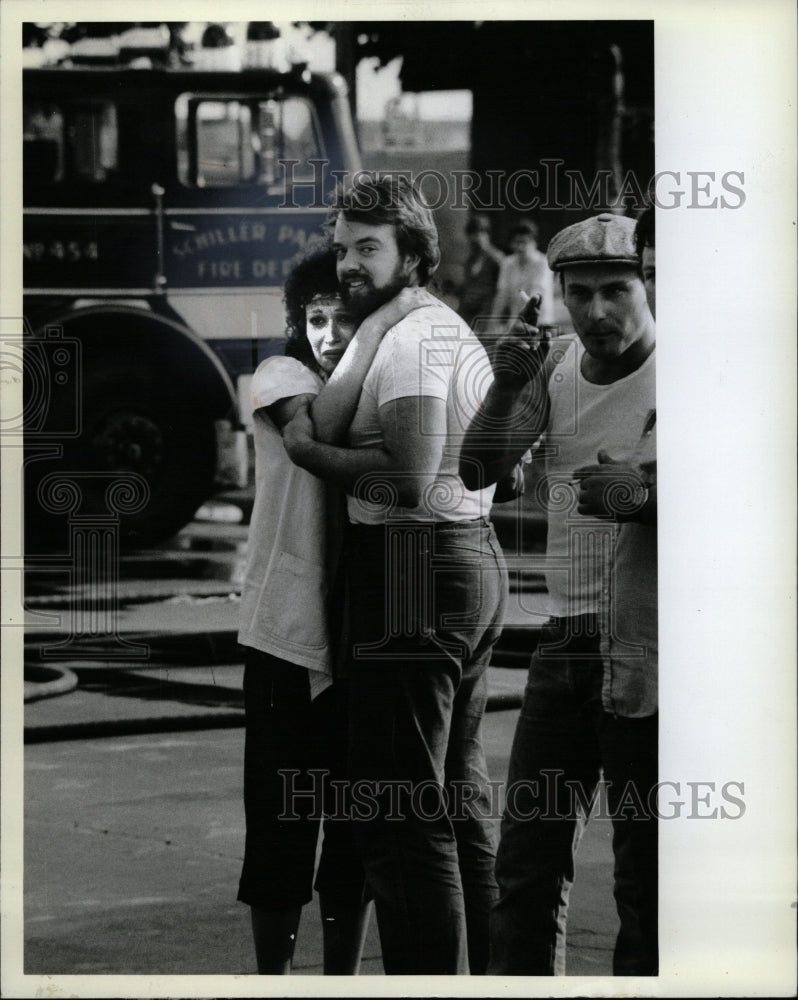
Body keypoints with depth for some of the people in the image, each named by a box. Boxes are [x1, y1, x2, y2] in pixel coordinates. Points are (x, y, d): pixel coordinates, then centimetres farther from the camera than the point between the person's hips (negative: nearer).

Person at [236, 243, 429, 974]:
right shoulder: (280, 377, -3)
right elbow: (321, 423, -27)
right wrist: (381, 324, -23)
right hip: (288, 638, -3)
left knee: (357, 829, 9)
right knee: (282, 824, 2)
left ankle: (343, 978, 20)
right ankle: (273, 976, 14)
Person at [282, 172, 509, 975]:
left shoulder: (409, 338, -14)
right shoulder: (457, 332, 19)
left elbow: (409, 478, -24)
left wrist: (310, 453, -11)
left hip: (415, 569, -11)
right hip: (475, 556, 11)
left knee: (402, 813, -9)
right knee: (461, 797, 16)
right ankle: (475, 971, 23)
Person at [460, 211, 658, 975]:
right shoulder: (557, 370, 9)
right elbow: (476, 471, 4)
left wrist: (643, 499, -29)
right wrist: (505, 387, -12)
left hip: (643, 647, -6)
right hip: (564, 634, 6)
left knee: (644, 866, -2)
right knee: (527, 854, 10)